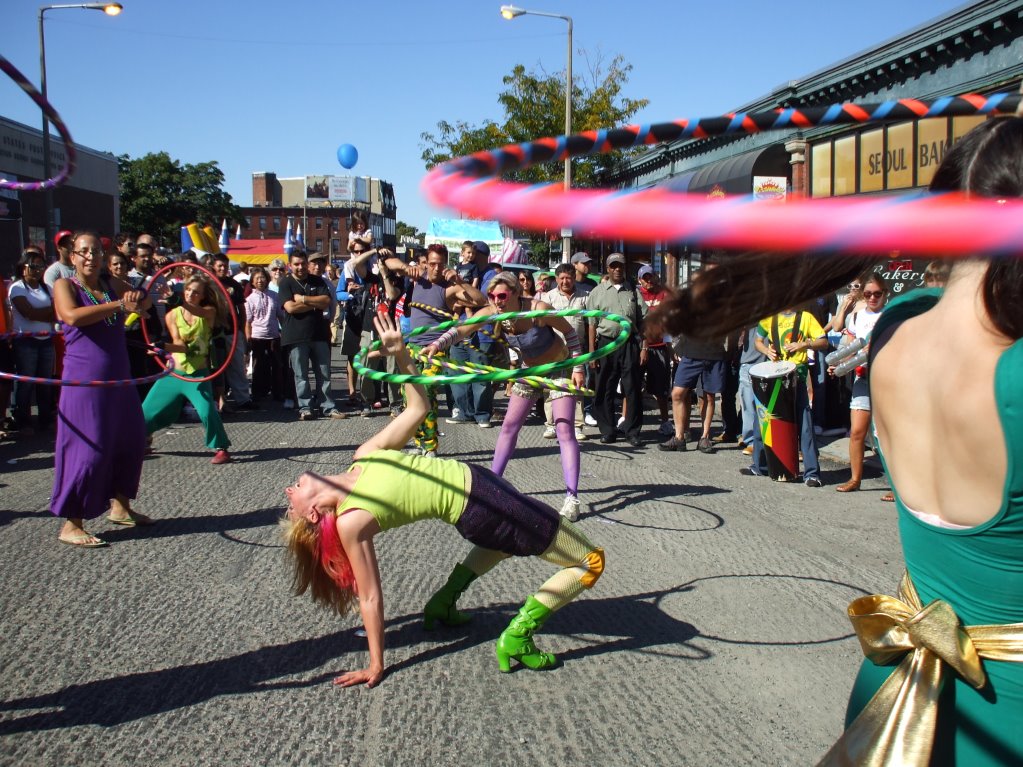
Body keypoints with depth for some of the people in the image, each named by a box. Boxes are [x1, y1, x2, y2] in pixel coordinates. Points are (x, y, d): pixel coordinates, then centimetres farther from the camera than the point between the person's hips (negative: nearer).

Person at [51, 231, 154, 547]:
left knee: (130, 443, 13)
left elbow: (146, 301, 8)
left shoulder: (113, 284, 11)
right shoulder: (64, 285, -5)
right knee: (87, 450, -7)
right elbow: (72, 316, -24)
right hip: (84, 382, -7)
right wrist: (119, 304, -24)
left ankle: (120, 507, 31)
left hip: (119, 380, 7)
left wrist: (137, 297, -16)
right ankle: (70, 524, 4)